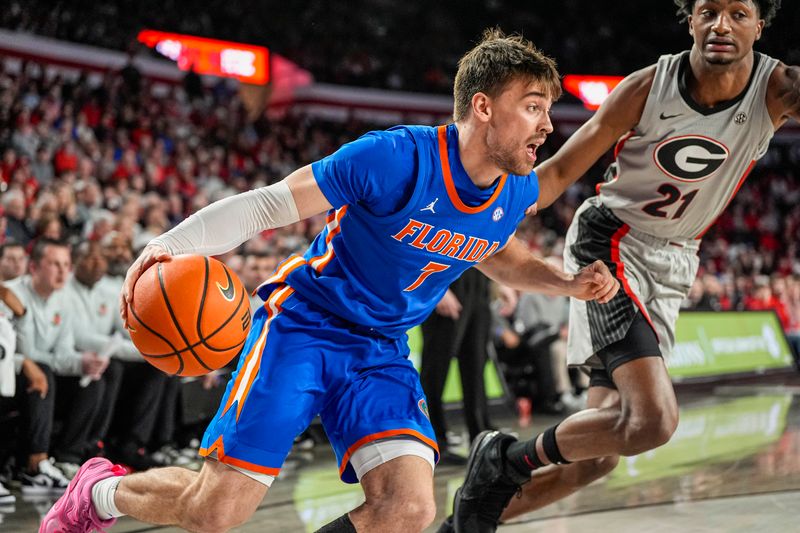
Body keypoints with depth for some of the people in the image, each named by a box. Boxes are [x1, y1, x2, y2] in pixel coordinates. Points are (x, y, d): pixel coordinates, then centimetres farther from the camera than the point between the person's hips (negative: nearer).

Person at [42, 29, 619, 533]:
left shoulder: (517, 191, -2)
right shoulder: (398, 158, -23)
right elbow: (268, 203, -18)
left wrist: (570, 283, 6)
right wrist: (171, 244, -31)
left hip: (382, 351, 6)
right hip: (304, 324, -5)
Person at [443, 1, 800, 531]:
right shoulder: (649, 86, -16)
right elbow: (560, 171, -8)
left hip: (672, 266, 5)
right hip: (609, 243, -4)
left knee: (598, 455, 7)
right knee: (654, 418, -26)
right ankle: (506, 459, -4)